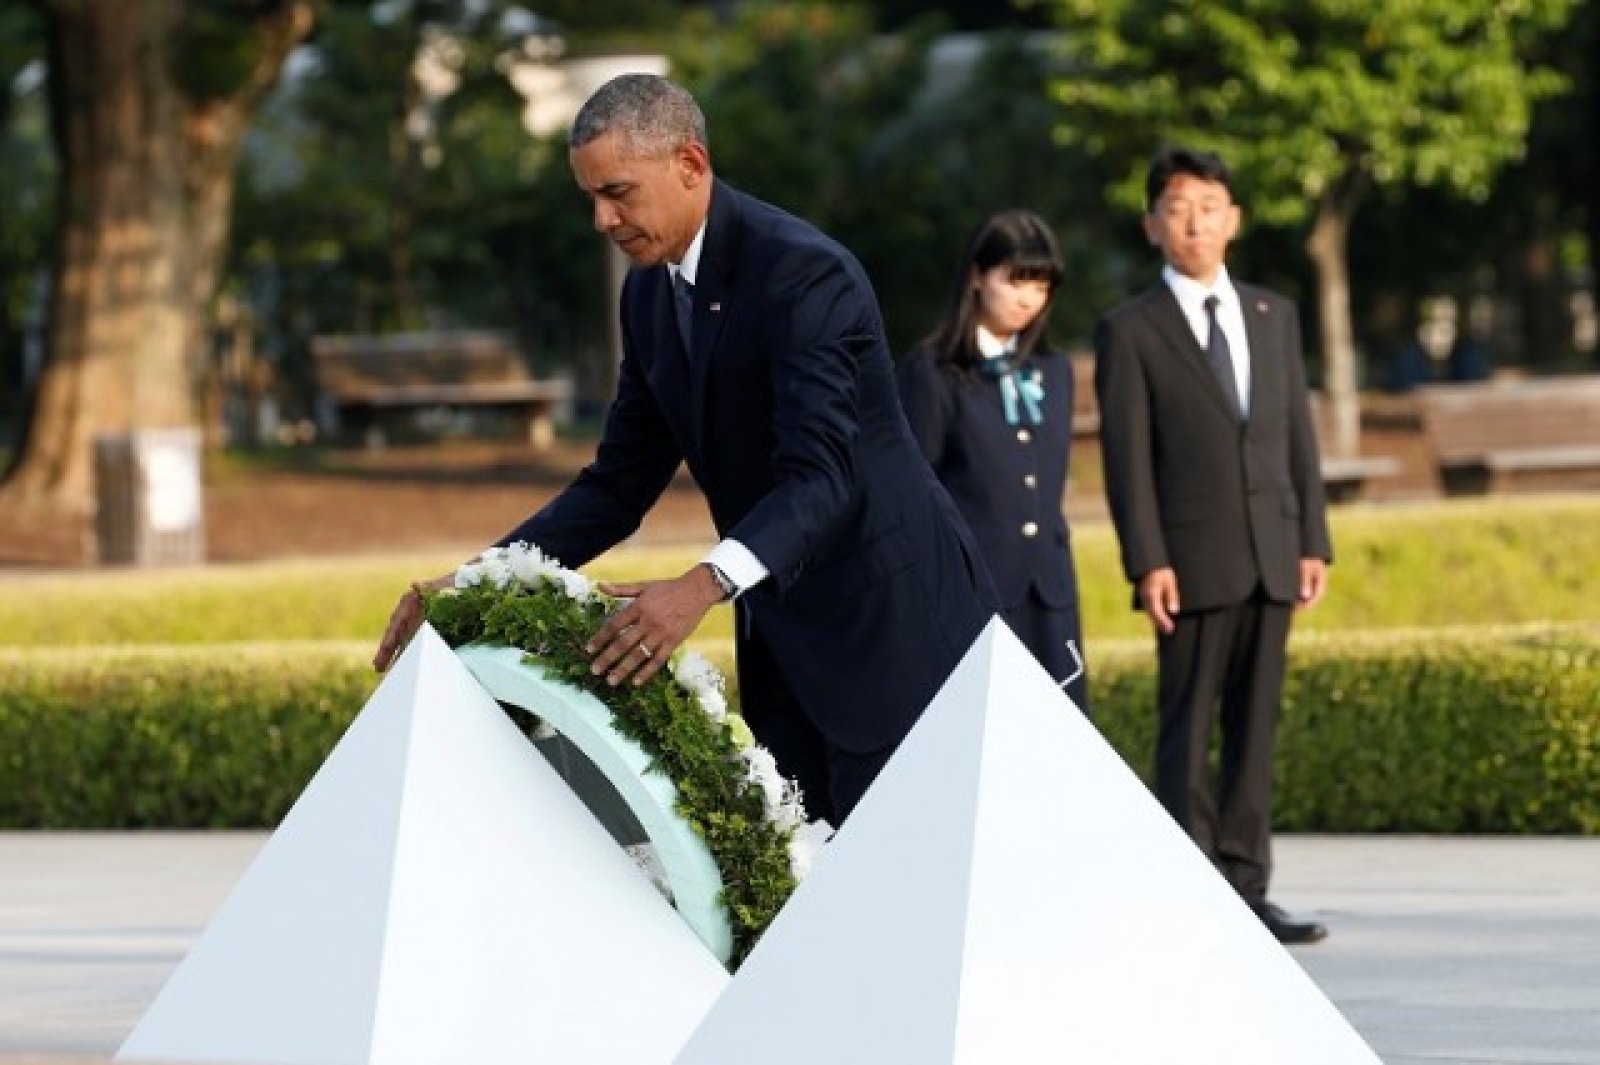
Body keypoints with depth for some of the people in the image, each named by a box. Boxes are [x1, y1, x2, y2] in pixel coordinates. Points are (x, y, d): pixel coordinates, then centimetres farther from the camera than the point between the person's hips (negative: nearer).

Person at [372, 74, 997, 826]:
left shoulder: (802, 274, -20)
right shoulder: (650, 292, 6)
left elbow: (818, 476, -30)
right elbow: (621, 482, 9)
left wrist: (703, 588, -46)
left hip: (890, 616, -8)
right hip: (781, 633, 8)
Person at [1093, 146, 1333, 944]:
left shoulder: (1275, 317, 14)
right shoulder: (1129, 332, 0)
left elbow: (1297, 435, 14)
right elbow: (1127, 457, -5)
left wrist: (1313, 540, 7)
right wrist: (1147, 563, -13)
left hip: (1270, 559, 5)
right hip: (1192, 563, -5)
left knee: (1255, 729, 6)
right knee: (1187, 734, -4)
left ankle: (1244, 887, 10)